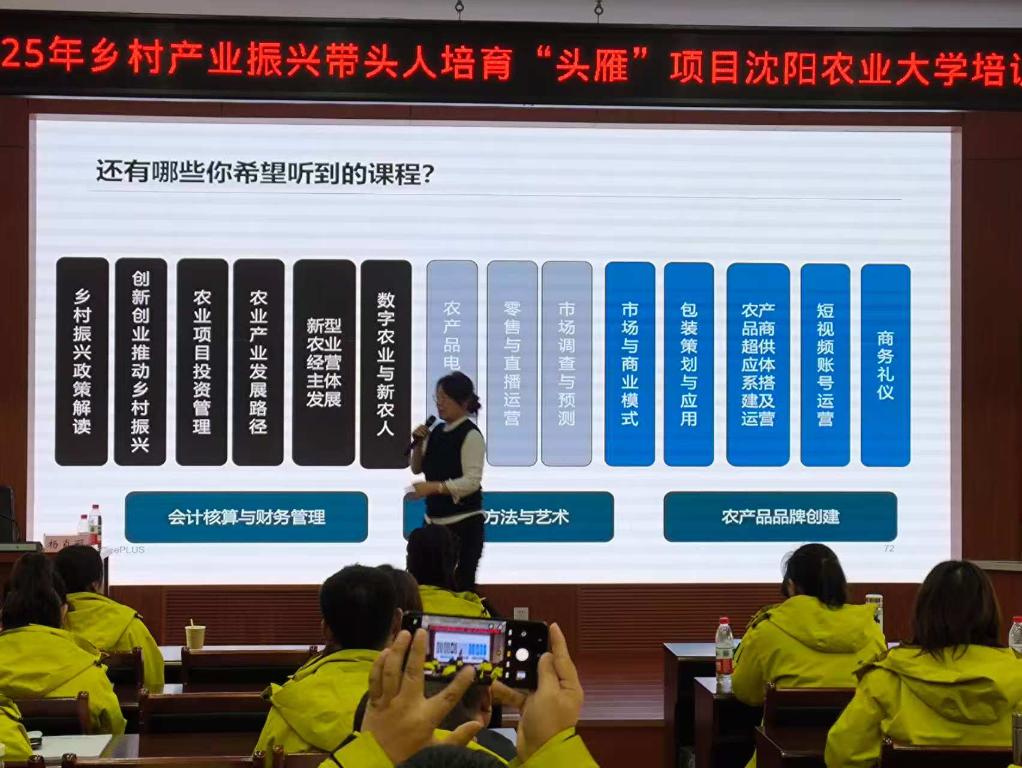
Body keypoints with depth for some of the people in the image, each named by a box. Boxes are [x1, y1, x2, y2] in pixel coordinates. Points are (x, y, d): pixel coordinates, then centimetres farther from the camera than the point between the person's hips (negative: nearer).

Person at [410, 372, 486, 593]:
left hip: (463, 523, -8)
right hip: (435, 519, 8)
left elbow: (472, 481, -20)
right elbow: (417, 468, 18)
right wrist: (418, 444, -1)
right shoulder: (437, 432, 10)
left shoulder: (471, 435, -13)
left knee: (461, 586, -5)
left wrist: (435, 487, -29)